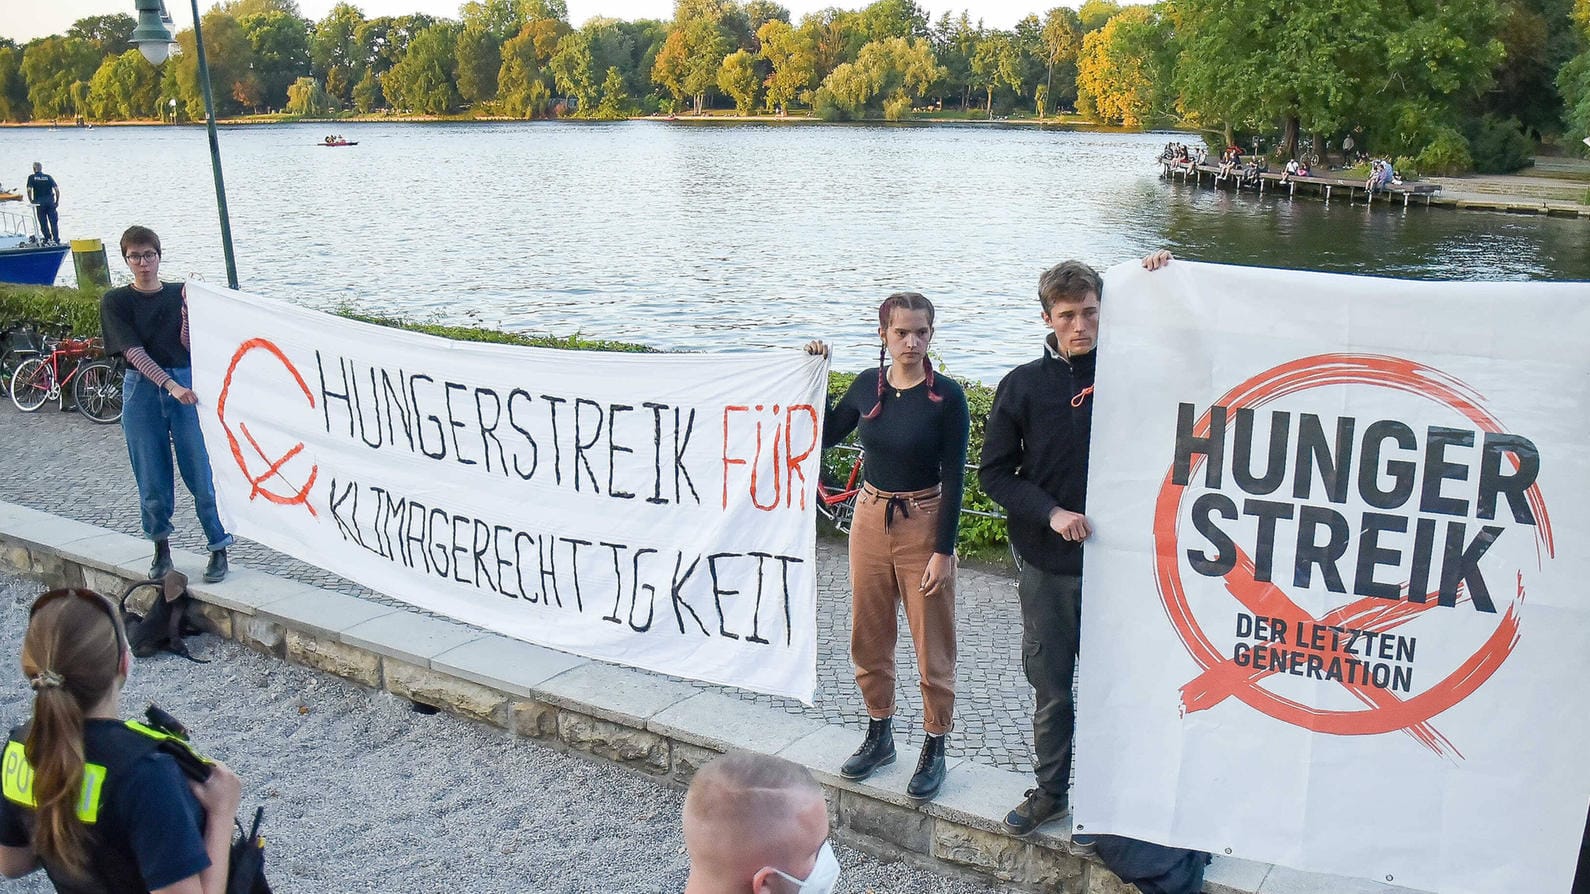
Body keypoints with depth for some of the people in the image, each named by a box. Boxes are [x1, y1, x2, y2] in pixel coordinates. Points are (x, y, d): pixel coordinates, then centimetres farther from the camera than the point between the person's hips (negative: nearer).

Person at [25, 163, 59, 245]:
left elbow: (29, 190, -8)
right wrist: (57, 201, 7)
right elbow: (57, 189, 0)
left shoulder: (32, 177, 3)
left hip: (39, 202, -1)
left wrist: (31, 201, 3)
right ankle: (56, 240, -3)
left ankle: (48, 239, 8)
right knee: (54, 222, 3)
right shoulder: (48, 177, 8)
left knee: (43, 223, 8)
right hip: (51, 201, 1)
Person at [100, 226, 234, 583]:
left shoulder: (181, 294, 6)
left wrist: (188, 310, -17)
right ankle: (161, 549, 22)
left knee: (202, 471, -3)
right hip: (142, 390, 0)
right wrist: (170, 385, -21)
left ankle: (219, 549, 6)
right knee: (152, 477, 6)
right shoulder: (115, 302, 3)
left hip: (187, 385, 0)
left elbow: (190, 345, -2)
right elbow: (133, 352, -9)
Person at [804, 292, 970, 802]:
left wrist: (943, 550, -14)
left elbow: (953, 477, -11)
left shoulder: (946, 396, -12)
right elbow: (824, 435, 14)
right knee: (868, 639, 15)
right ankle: (879, 736, 33)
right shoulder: (867, 386, 0)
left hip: (923, 526, -4)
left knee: (932, 646, 5)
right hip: (870, 520, 5)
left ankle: (934, 749, 21)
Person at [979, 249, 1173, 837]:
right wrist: (1051, 512, -11)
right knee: (1051, 686, 13)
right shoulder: (1023, 385, 0)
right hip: (1048, 563, 1)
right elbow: (994, 472, 3)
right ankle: (1051, 790, 30)